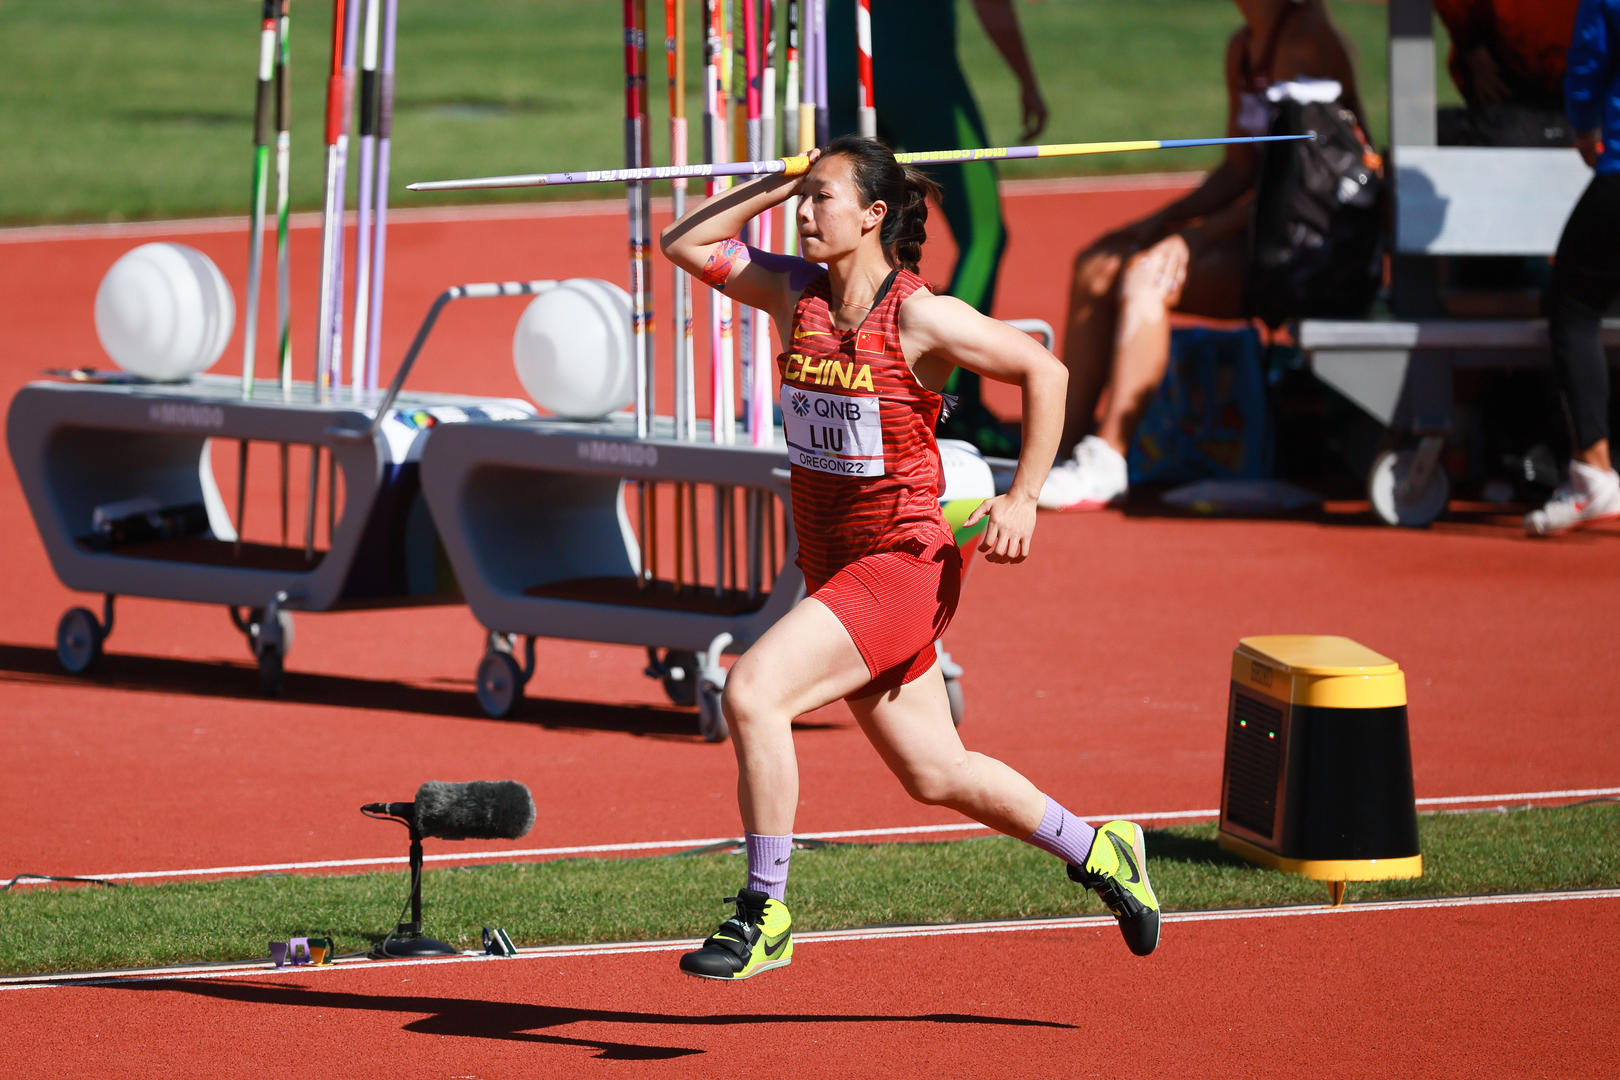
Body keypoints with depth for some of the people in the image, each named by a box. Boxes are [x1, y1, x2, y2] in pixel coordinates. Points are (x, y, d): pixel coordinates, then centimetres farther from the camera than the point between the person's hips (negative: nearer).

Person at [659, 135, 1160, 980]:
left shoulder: (919, 318, -15)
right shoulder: (796, 294, 3)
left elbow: (1043, 371, -9)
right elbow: (686, 244, 8)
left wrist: (1021, 501, -12)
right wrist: (777, 185, 0)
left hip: (903, 565, -7)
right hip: (833, 569, 7)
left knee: (751, 694, -23)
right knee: (935, 776, 16)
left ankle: (763, 915, -15)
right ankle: (1096, 853, 36)